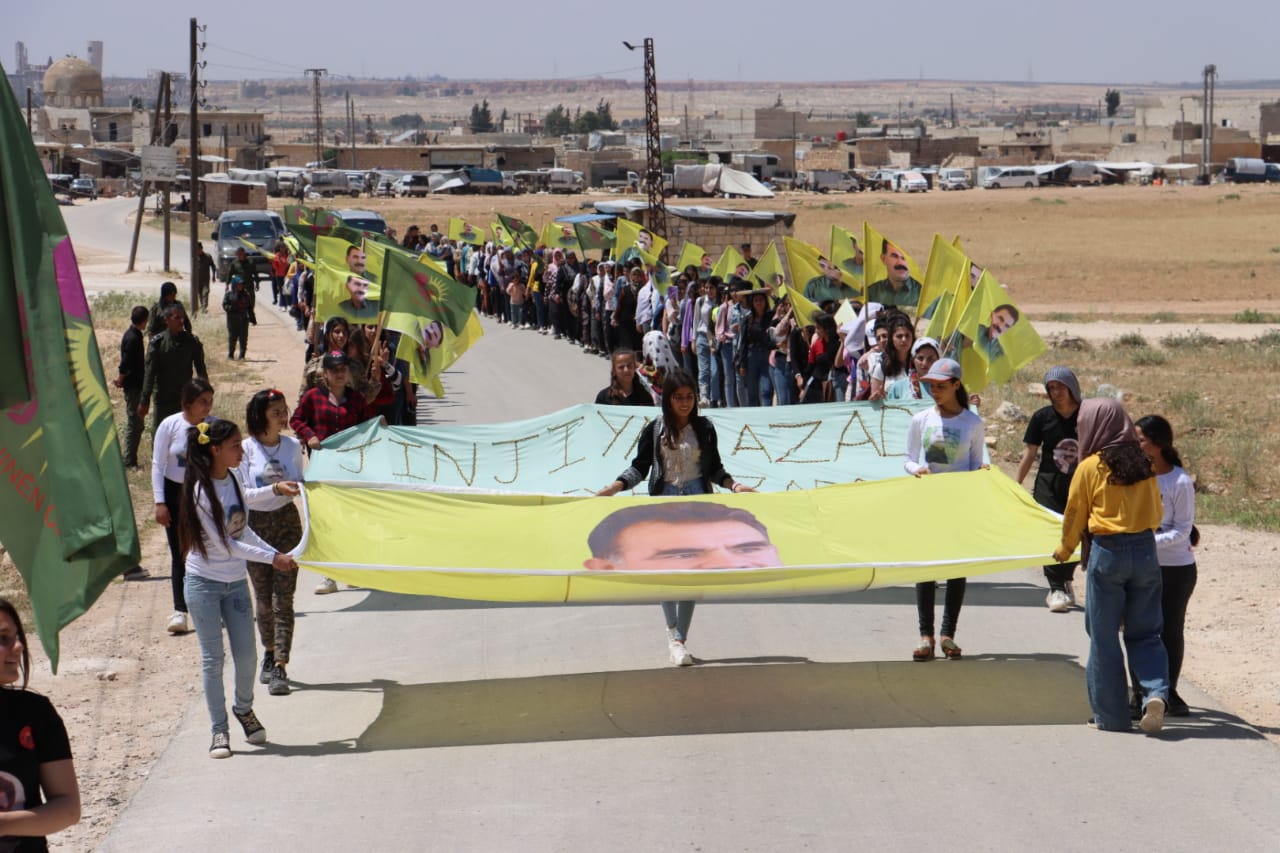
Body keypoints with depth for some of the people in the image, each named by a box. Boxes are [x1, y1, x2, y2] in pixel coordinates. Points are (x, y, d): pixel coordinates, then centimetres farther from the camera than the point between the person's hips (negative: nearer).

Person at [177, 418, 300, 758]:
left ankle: (244, 708, 33)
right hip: (204, 583, -6)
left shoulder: (231, 478, 0)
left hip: (236, 581, 6)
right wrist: (272, 557, -20)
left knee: (246, 655, 7)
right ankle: (219, 730, 10)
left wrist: (275, 489, 14)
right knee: (212, 658, 0)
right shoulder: (202, 492, -22)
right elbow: (225, 545, -21)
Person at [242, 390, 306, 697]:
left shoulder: (292, 446, 1)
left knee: (283, 598, -6)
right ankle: (269, 653, 32)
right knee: (262, 597, 10)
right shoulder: (246, 449, -7)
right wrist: (275, 489, -23)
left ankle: (280, 668, -10)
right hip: (255, 525, -1)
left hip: (287, 522, 1)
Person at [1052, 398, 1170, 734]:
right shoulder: (1143, 465, 5)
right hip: (1145, 550, 4)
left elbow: (1074, 516, 3)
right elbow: (1156, 513, 12)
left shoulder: (1090, 467, -6)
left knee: (1104, 636, 6)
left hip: (1107, 552, -4)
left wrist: (1064, 551, 20)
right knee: (1144, 634, 11)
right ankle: (1156, 693, -12)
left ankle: (1112, 716, 9)